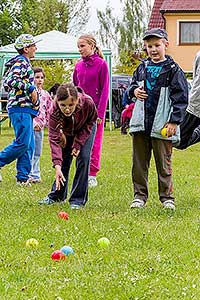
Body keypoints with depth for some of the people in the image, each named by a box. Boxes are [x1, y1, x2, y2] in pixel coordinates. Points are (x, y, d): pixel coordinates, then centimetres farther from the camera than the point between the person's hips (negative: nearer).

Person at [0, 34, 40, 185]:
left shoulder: (24, 62, 21)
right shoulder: (21, 62, -9)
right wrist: (31, 88, -20)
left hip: (24, 109, 10)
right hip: (21, 108, -10)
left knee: (29, 145, 6)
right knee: (22, 143, -13)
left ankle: (23, 177, 5)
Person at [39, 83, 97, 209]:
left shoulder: (88, 103, -41)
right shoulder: (54, 111, -40)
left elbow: (90, 122, -18)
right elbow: (54, 138, -42)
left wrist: (79, 143, -24)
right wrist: (57, 166, -52)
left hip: (85, 129, -1)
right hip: (66, 131, 1)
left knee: (83, 158, -12)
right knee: (64, 159, 4)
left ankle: (78, 199, -5)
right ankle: (57, 196, 23)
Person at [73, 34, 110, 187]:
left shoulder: (101, 64, -5)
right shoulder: (78, 66, 9)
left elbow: (105, 90, -7)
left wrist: (100, 113, -12)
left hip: (95, 109, -5)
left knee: (94, 143, 0)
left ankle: (92, 175, 5)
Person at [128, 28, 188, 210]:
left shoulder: (173, 70, -4)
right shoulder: (142, 68, 12)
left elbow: (180, 98, -7)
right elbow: (133, 85, 25)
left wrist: (174, 121, -14)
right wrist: (134, 91, 0)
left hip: (162, 126, -5)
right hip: (140, 124, 5)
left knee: (163, 163, 0)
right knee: (139, 162, 8)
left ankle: (167, 197, 10)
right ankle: (140, 195, 16)